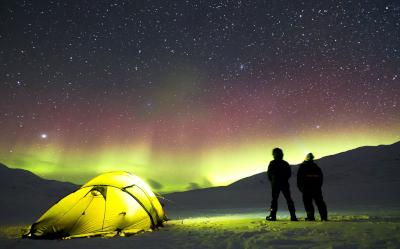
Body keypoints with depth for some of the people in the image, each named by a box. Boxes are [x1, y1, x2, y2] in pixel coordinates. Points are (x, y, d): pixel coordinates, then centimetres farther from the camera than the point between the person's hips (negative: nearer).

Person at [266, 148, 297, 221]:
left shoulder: (272, 163, -5)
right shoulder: (286, 163, 7)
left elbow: (269, 174, -1)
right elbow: (289, 174, 10)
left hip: (275, 184, -3)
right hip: (285, 184, 3)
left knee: (274, 199, 2)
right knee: (289, 199, 8)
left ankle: (273, 216, -1)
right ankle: (293, 216, 6)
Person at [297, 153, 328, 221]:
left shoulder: (302, 166, 4)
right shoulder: (316, 167, 17)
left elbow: (299, 176, -1)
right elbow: (321, 176, 16)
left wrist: (299, 186, 4)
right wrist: (319, 185, 21)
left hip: (307, 186, -4)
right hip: (316, 186, 4)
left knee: (307, 201, -1)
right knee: (319, 201, 9)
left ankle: (310, 216, -6)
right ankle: (324, 216, 7)